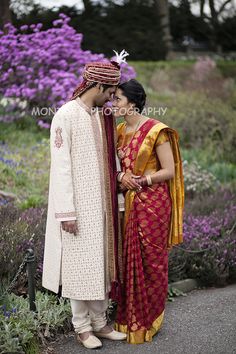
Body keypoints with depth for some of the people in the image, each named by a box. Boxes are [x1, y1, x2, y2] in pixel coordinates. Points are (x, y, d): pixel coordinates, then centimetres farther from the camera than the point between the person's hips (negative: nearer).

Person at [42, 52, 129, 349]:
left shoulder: (100, 117, 11)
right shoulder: (66, 116, -11)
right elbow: (60, 166, -15)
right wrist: (66, 211, -18)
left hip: (101, 205, 7)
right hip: (79, 205, -7)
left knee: (101, 261, 11)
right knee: (80, 264, 1)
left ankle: (99, 321, 22)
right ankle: (81, 326, 14)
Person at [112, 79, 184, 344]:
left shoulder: (156, 131, -11)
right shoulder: (120, 130, 9)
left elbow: (170, 171, -11)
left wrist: (142, 180, -19)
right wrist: (122, 176, -7)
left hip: (153, 203, -6)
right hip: (128, 203, 6)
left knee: (150, 260, 2)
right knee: (129, 258, 10)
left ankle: (148, 321, 18)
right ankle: (129, 317, 23)